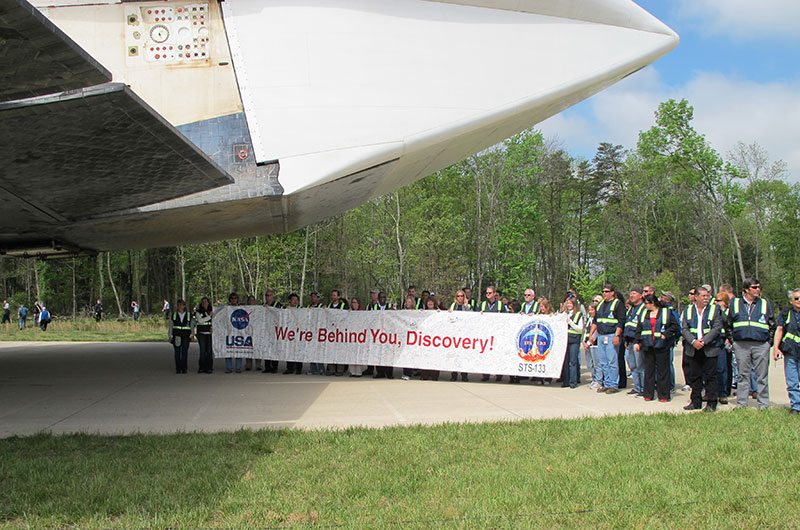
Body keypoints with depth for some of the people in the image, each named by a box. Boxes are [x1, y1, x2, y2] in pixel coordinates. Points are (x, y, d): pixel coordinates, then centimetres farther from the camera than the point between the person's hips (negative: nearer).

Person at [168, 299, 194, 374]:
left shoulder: (189, 315, 8)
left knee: (185, 352, -5)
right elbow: (171, 326, 11)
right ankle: (178, 369, 4)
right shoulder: (173, 315, 9)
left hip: (186, 336, -1)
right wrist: (170, 336, 5)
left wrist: (192, 335, -1)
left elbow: (192, 326, 9)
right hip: (176, 336, 1)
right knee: (177, 353, -1)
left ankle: (184, 368, 1)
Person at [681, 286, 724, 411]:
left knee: (710, 376, -1)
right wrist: (693, 341, -13)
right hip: (693, 349, 3)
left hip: (710, 348, -3)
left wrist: (703, 341, -15)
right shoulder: (688, 310, 8)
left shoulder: (714, 309, 2)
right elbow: (684, 329, 3)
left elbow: (717, 328, -6)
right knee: (694, 376, 8)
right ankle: (696, 401, 17)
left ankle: (711, 403, 5)